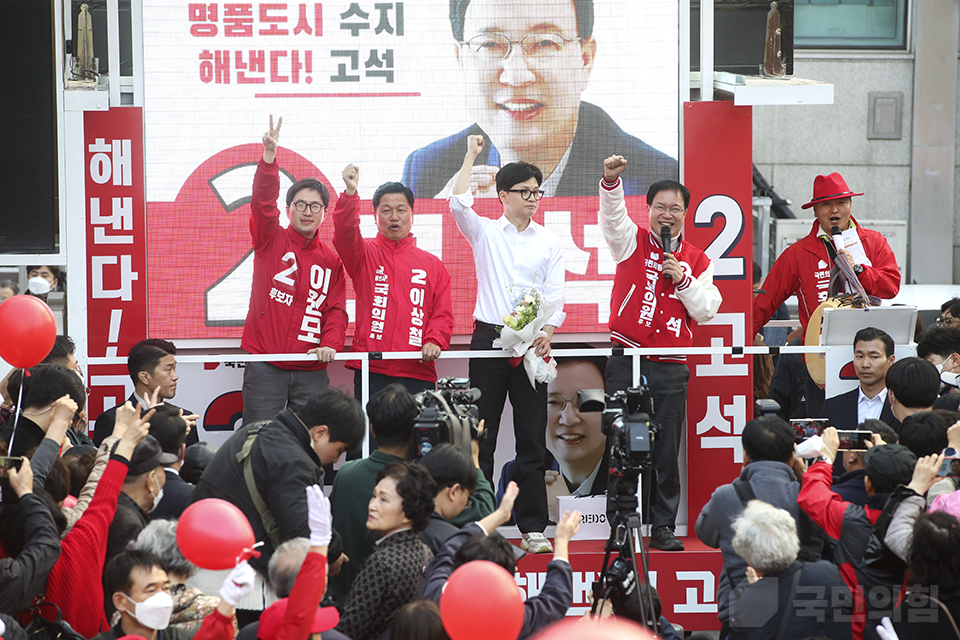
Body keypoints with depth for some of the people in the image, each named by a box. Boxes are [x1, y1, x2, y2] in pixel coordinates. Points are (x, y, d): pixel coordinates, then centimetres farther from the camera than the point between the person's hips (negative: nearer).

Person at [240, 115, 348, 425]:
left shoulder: (332, 261, 13)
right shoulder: (271, 240, 6)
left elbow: (336, 310, 8)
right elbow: (263, 202, -10)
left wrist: (330, 344, -12)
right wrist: (269, 156, -26)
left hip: (311, 370, 2)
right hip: (264, 367, -2)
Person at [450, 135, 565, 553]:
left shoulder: (549, 242, 10)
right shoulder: (486, 233, 6)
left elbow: (554, 296, 5)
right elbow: (458, 205, -12)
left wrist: (546, 333, -13)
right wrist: (471, 155, -6)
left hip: (530, 343, 1)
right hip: (490, 337, -1)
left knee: (532, 437, 1)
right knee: (481, 435, -1)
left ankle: (533, 527, 5)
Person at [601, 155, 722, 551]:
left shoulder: (697, 260, 12)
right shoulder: (632, 241, 7)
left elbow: (707, 309, 7)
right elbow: (613, 214, -12)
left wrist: (684, 280, -7)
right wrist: (611, 181, -31)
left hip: (671, 369, 1)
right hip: (626, 364, -1)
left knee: (666, 452, 1)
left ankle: (663, 527, 7)